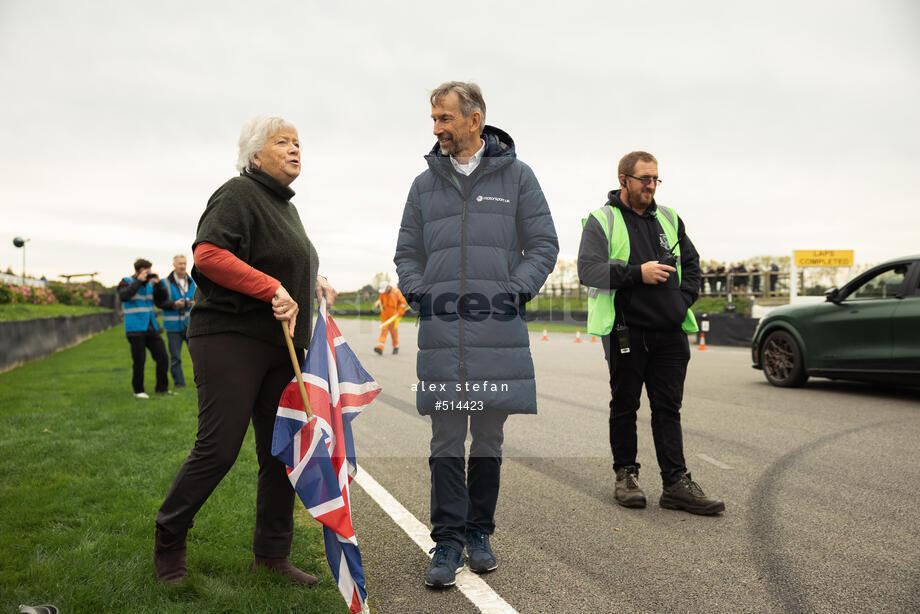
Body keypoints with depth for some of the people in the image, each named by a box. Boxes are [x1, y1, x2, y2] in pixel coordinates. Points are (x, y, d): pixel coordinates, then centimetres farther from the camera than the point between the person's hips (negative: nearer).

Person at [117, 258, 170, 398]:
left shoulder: (149, 283, 13)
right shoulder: (126, 282, -1)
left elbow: (162, 298, 11)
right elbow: (123, 296, -20)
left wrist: (158, 283, -4)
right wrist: (138, 281, -20)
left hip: (151, 329, 5)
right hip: (136, 329, -5)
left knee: (162, 358, 2)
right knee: (139, 361, -1)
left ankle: (161, 387, 15)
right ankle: (138, 391, 13)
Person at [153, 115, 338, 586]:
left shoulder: (285, 206, 21)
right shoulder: (239, 195, -8)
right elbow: (208, 254, -23)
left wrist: (312, 281, 15)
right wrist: (274, 288, -26)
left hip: (281, 346, 9)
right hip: (230, 339, -9)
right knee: (218, 449, -6)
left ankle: (271, 555, 21)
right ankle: (168, 539, 19)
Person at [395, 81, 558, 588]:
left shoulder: (516, 175, 8)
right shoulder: (425, 183, 14)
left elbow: (543, 244, 7)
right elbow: (407, 252, 18)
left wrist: (516, 290, -6)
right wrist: (419, 294, 2)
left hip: (498, 330, -1)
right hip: (441, 332, 1)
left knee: (489, 438, 7)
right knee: (446, 440, 1)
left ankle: (479, 533, 22)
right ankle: (447, 541, 10)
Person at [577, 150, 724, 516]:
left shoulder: (669, 219, 16)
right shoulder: (601, 221, -1)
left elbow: (691, 262, 22)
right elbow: (588, 270, -13)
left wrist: (684, 298, 5)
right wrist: (637, 273, -20)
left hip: (669, 332, 4)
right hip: (626, 331, -4)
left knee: (669, 409, 5)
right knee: (624, 407, 7)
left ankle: (676, 484, 9)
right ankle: (626, 475, 21)